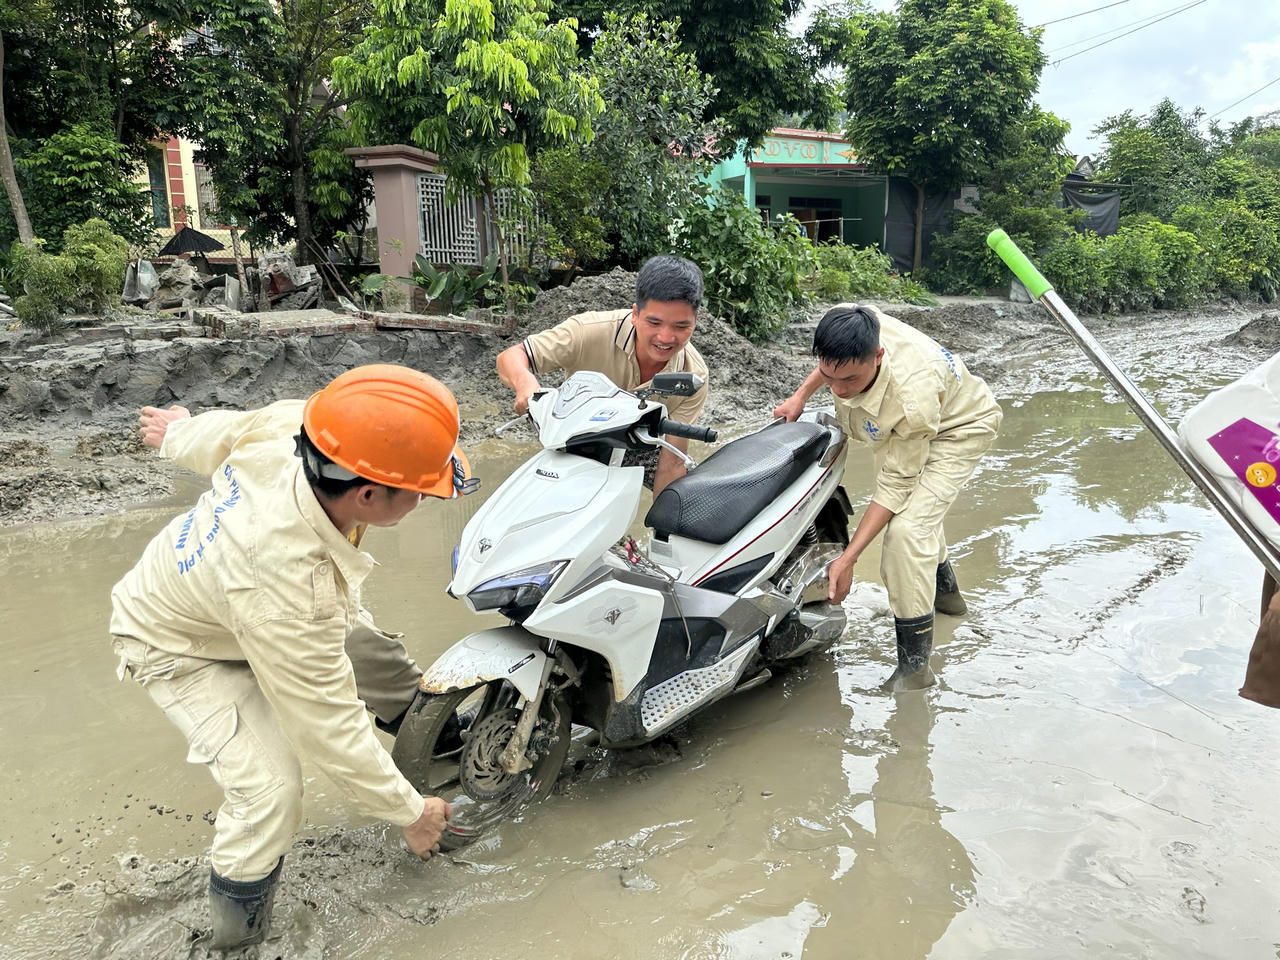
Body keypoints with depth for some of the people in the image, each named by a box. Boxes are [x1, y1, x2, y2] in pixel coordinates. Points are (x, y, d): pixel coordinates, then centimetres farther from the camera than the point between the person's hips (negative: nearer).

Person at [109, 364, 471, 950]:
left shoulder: (289, 423, -32)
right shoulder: (287, 585, -48)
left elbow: (222, 432, -7)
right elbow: (329, 726, -35)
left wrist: (179, 432, 18)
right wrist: (409, 814, -20)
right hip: (180, 647, -7)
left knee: (373, 652, 13)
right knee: (269, 792, -18)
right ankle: (238, 934, 9)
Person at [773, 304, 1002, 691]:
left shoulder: (912, 398, -47)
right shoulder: (844, 323, -32)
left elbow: (896, 484, -36)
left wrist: (847, 558, -34)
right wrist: (802, 394, -6)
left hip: (957, 429, -8)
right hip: (896, 426, 8)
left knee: (907, 528, -27)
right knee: (913, 507, 27)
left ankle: (915, 663, -16)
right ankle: (945, 590, 55)